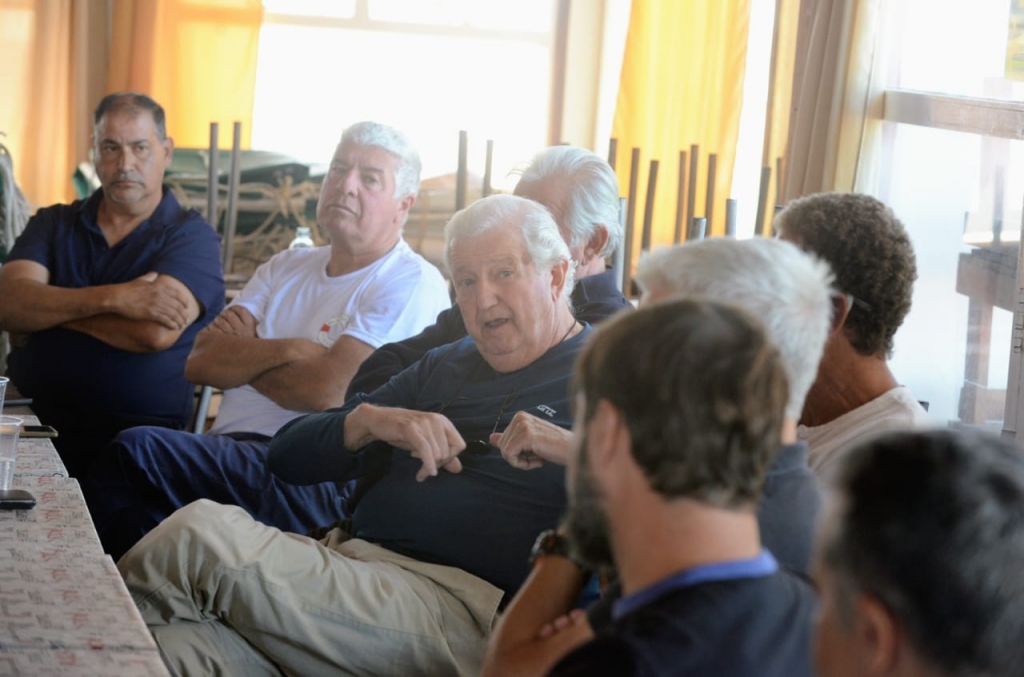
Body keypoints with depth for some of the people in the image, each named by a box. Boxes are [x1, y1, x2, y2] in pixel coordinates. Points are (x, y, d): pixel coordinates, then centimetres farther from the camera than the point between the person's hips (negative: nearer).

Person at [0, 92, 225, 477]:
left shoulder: (191, 236, 1)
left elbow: (155, 333, -16)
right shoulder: (53, 224, 13)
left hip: (136, 442, -2)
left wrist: (48, 311, -3)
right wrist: (113, 298, -16)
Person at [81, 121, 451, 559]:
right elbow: (201, 363, 8)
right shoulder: (286, 268, 20)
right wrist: (286, 350, -8)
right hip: (228, 451, 7)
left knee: (134, 452, -23)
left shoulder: (411, 283, -2)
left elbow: (325, 391, -14)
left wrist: (241, 355, 4)